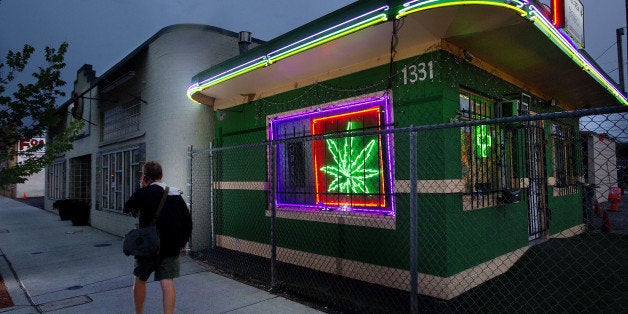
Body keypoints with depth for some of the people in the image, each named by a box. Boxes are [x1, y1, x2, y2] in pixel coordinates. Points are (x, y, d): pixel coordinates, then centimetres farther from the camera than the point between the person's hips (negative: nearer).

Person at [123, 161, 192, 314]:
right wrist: (181, 243, 13)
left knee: (140, 280, 18)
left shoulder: (143, 193, -9)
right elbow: (188, 221, 4)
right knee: (167, 283, 2)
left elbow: (126, 208, 7)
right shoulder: (176, 195, 3)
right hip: (171, 247, 3)